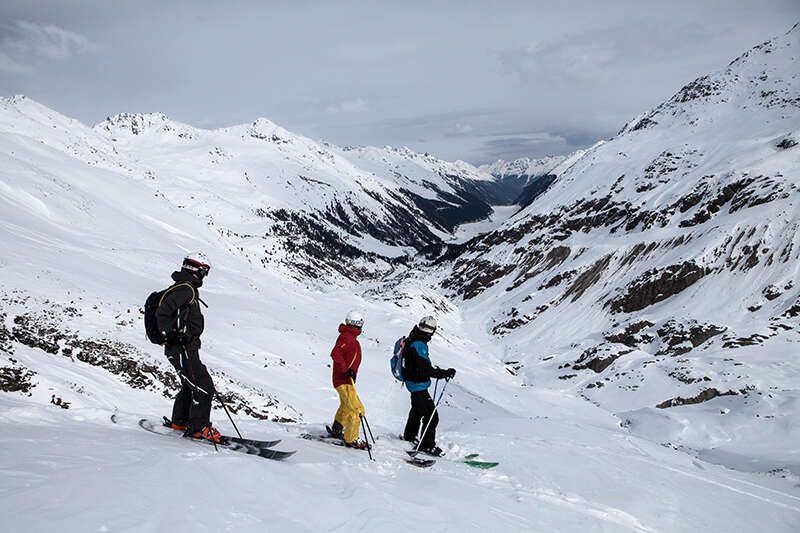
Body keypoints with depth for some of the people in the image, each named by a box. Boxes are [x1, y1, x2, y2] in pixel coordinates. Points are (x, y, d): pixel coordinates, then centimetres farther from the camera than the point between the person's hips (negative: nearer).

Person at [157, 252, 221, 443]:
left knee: (190, 386, 23)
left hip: (187, 348, 11)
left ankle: (179, 422, 35)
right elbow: (162, 313, -25)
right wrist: (170, 335, -28)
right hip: (183, 349, -11)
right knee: (204, 387, -10)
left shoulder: (186, 289, 16)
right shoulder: (186, 289, -15)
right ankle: (199, 428, -4)